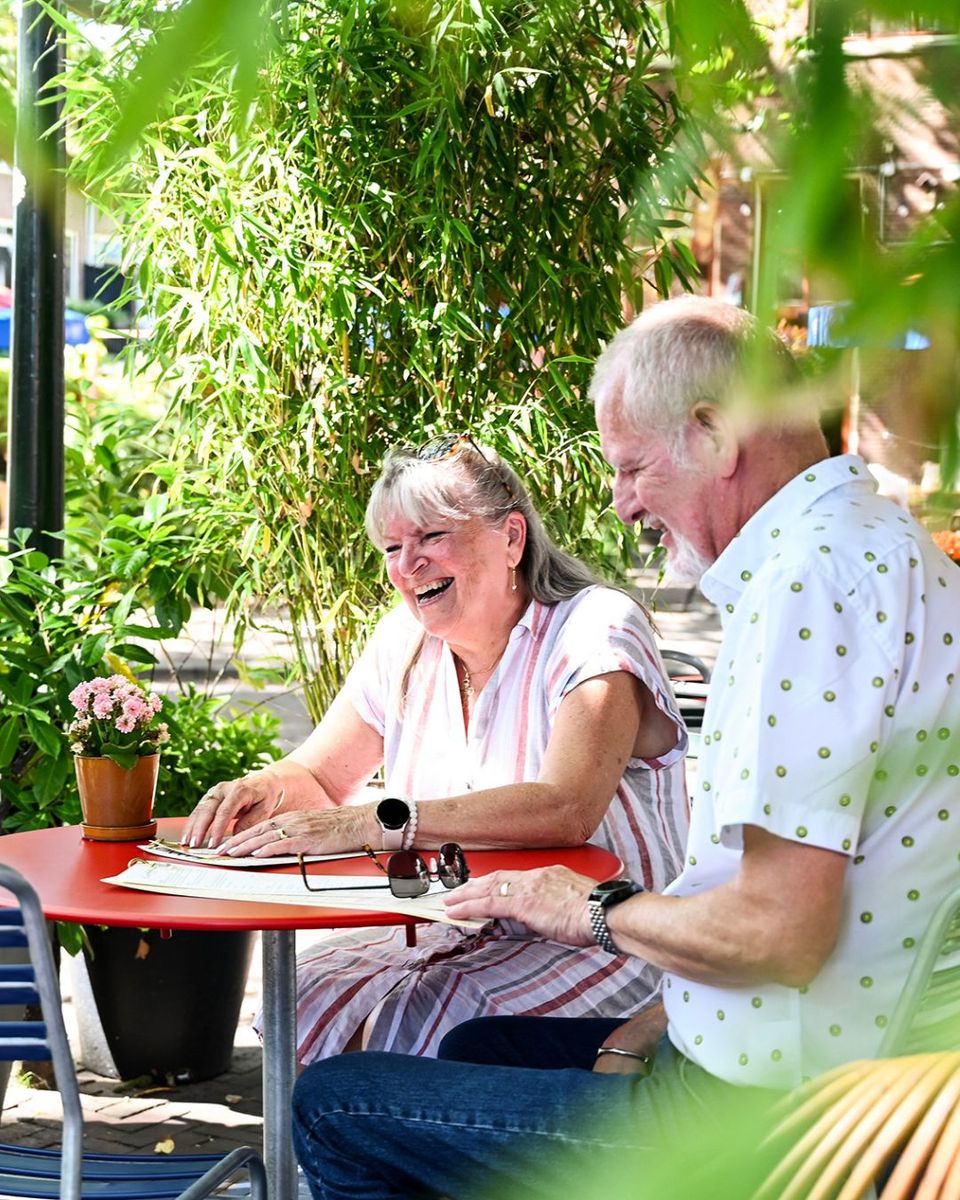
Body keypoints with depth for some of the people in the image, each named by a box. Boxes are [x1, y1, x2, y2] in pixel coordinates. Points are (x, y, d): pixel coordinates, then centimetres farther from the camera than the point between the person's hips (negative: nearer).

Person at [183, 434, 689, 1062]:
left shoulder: (596, 629, -14)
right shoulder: (405, 640, 7)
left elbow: (564, 810, -30)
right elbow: (320, 776, 14)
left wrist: (375, 823, -37)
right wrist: (266, 788, -12)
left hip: (603, 941, -6)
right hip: (452, 933, 6)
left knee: (410, 1029, -29)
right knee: (304, 998, -18)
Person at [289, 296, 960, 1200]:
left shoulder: (813, 575, -23)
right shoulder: (878, 546, 13)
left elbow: (780, 931, -27)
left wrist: (598, 911, -8)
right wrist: (650, 1030, 10)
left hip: (755, 1123, -11)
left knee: (330, 1105, -1)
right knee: (480, 1046, 31)